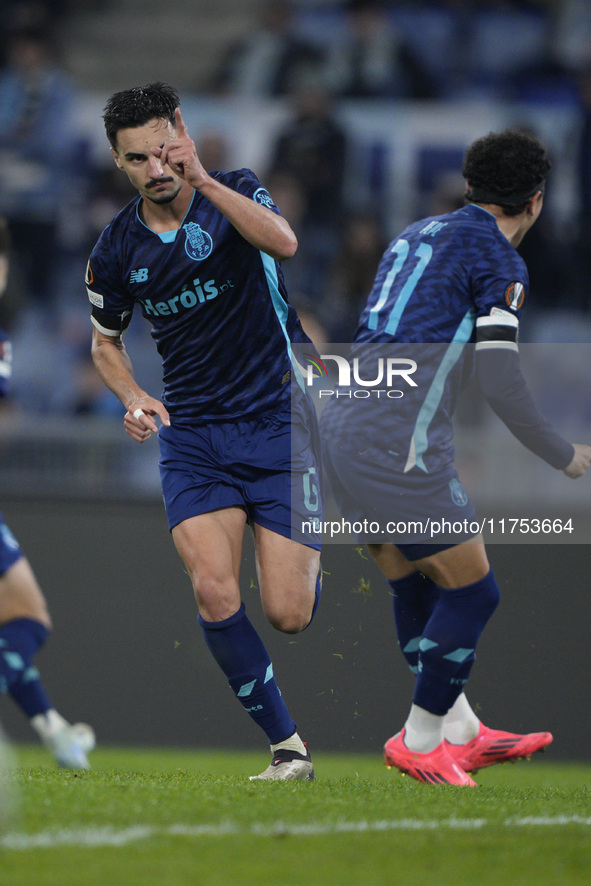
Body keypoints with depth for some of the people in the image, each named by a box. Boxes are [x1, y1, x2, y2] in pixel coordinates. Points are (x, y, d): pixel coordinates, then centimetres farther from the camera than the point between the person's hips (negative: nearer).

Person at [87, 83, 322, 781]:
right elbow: (104, 340, 18)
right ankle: (287, 744, -6)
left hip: (280, 422, -2)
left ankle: (311, 561, 31)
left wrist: (203, 181, -38)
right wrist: (132, 396, -2)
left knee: (288, 615, -8)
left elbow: (284, 242, -29)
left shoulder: (237, 195, -6)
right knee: (214, 594, -20)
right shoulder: (116, 249, 2)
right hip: (192, 434, 2)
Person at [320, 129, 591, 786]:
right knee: (472, 591, 2)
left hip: (342, 429, 9)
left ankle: (462, 733, 28)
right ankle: (418, 743, 6)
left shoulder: (416, 235, 21)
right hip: (399, 444, -9)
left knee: (414, 589, 19)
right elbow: (499, 380, -12)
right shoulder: (496, 259, -5)